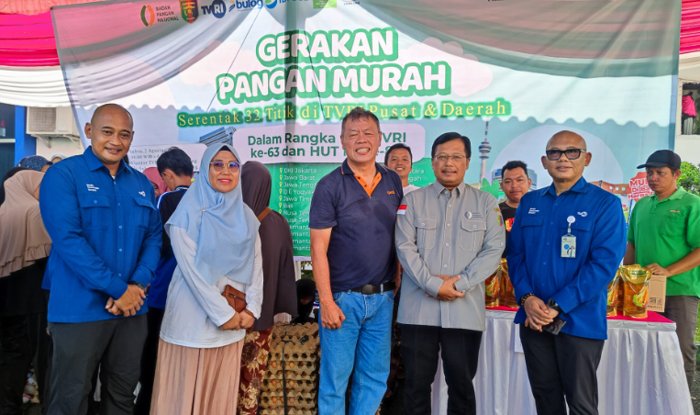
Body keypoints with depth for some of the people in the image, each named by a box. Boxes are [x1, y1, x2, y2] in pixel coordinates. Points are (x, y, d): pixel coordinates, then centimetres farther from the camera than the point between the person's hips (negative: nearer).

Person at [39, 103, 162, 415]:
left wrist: (138, 284, -10)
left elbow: (153, 237, 7)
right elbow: (67, 239, -17)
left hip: (132, 307, 5)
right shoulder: (63, 175, -7)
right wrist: (117, 289, -18)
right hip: (80, 309, -5)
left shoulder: (141, 183, 10)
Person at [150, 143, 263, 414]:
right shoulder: (189, 211, -7)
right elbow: (191, 269, -14)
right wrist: (222, 313, -15)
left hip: (235, 319, 5)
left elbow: (256, 264, 6)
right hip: (193, 317, -4)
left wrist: (251, 309, -5)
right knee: (186, 393, 5)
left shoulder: (246, 216, 9)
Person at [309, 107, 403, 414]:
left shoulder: (393, 182, 7)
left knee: (375, 377, 13)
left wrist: (399, 283, 5)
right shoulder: (330, 186, -7)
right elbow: (319, 249, -9)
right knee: (335, 377, 6)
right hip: (343, 297, -4)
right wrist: (327, 302, -13)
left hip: (382, 297, 4)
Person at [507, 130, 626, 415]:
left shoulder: (605, 204, -5)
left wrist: (557, 307, -17)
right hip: (533, 318, 4)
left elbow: (605, 263, -13)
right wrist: (526, 298, -9)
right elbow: (515, 253, 8)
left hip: (579, 321, -4)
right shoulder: (529, 202, 9)